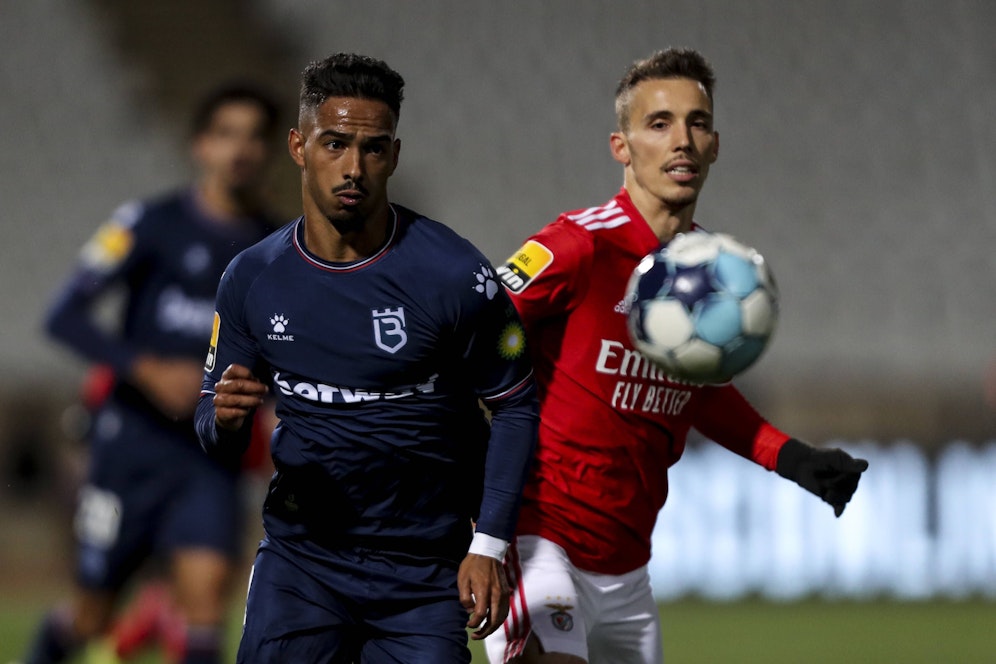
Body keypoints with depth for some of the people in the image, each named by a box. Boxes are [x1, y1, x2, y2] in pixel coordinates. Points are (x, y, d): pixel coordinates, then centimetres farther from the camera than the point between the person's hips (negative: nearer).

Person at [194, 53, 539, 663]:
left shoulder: (454, 274, -11)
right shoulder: (251, 281, 0)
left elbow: (513, 406, -3)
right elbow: (217, 433, 10)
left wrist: (489, 544, -11)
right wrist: (225, 418, -15)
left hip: (424, 577, -2)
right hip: (300, 560, 2)